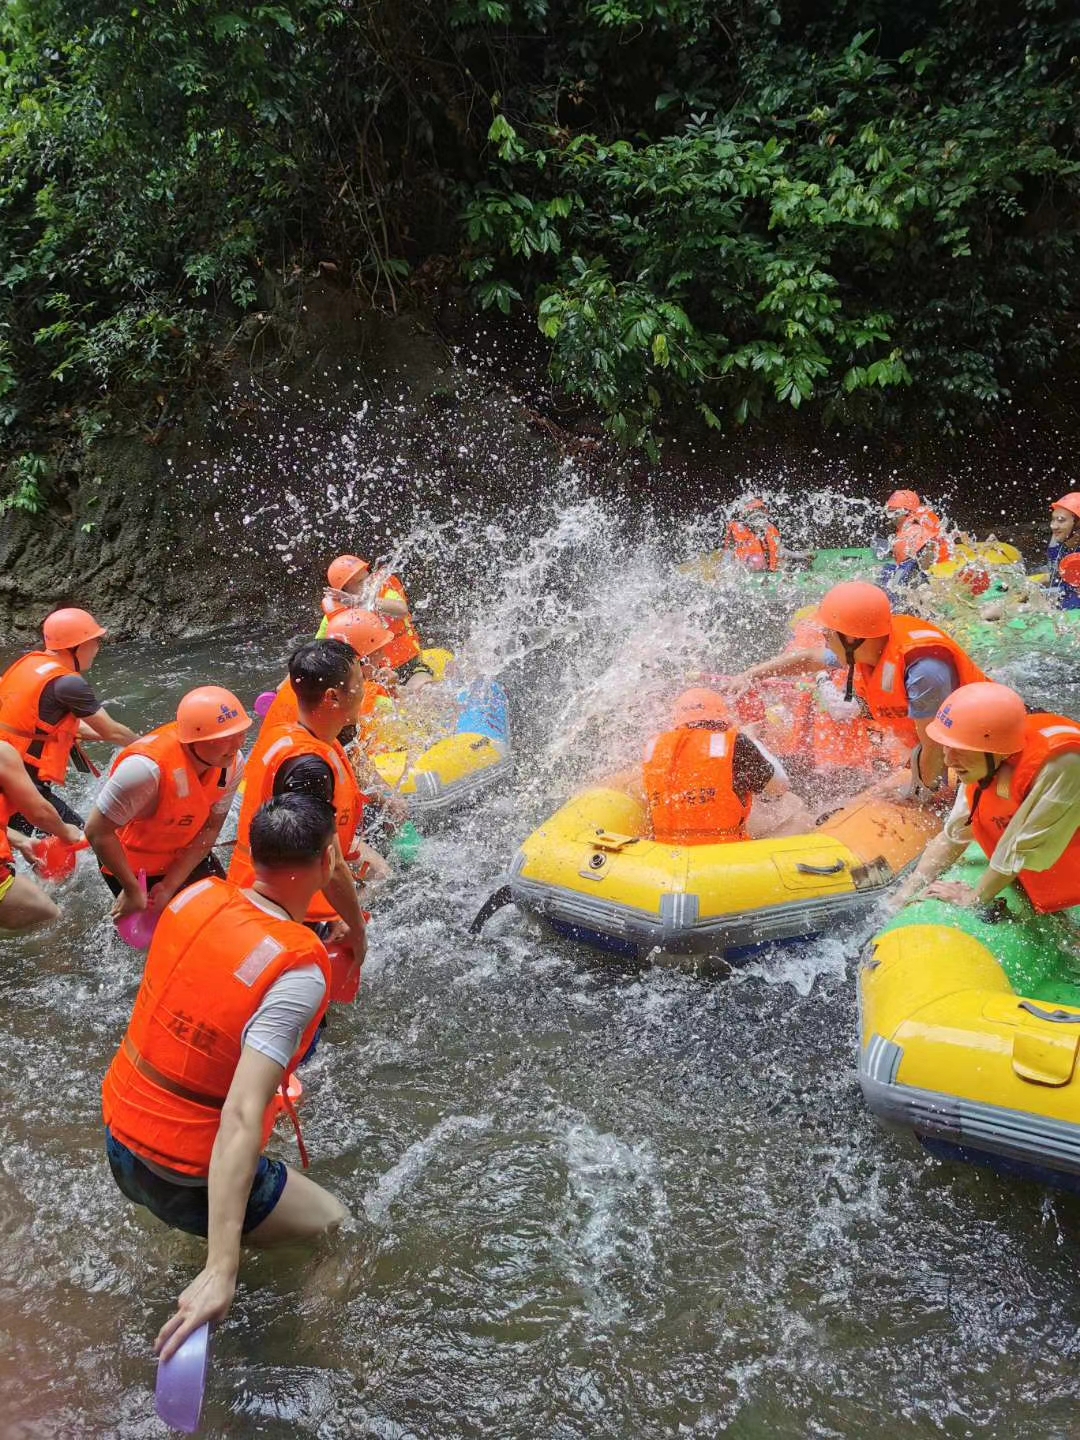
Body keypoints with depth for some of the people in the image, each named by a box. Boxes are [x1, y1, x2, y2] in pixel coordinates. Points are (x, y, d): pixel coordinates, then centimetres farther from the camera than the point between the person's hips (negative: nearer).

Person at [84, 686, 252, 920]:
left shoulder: (232, 763, -20)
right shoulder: (148, 768, -40)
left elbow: (211, 828, -13)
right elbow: (97, 831, -32)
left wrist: (170, 885, -17)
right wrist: (132, 890, -23)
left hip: (186, 858, 6)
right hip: (133, 864, -5)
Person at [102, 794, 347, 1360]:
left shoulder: (197, 896, -9)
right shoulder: (299, 976, -28)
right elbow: (241, 1119, -34)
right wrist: (221, 1269, -36)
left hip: (116, 1134, 6)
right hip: (183, 1178, -5)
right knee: (334, 1226, 16)